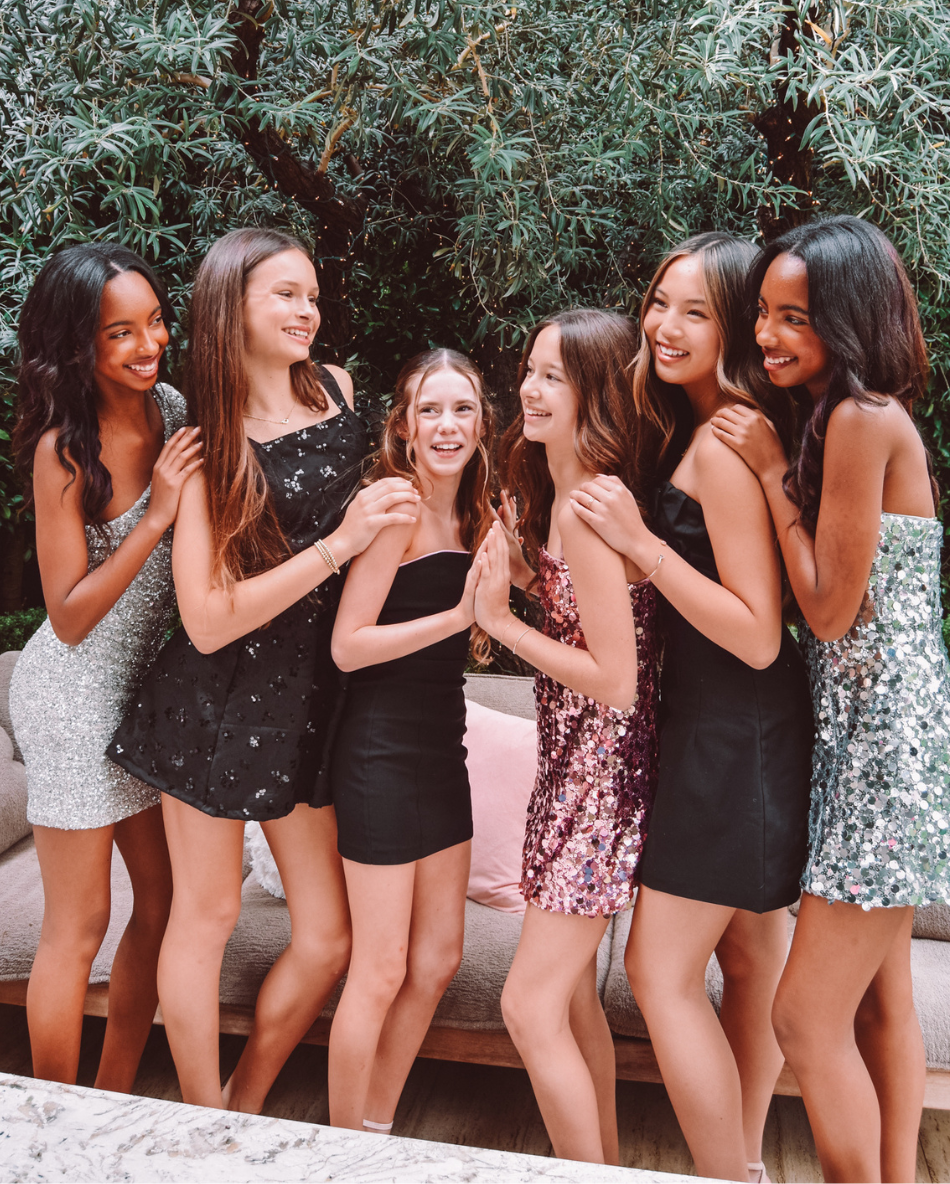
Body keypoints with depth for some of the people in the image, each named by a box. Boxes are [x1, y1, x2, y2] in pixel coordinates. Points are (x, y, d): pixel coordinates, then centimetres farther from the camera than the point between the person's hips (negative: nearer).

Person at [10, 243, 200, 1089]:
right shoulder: (64, 449, -20)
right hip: (78, 697, -7)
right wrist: (156, 516, -26)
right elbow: (70, 617, -19)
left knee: (164, 905, 14)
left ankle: (114, 1096, 34)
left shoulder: (172, 408, -2)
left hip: (151, 683, 7)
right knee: (78, 925, 6)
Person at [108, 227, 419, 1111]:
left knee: (328, 937, 8)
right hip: (220, 701, -5)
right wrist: (337, 545, -21)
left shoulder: (337, 390, 3)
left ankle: (243, 1110, 32)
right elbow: (208, 620, -19)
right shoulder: (208, 439, -12)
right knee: (206, 914, 11)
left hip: (309, 697, 5)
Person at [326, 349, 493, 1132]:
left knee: (438, 962, 16)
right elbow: (348, 645, -19)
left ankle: (378, 1127, 34)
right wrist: (459, 613, -22)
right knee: (381, 974, 2)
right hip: (383, 750, -8)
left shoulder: (473, 514, 10)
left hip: (442, 744, 9)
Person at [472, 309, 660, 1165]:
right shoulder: (558, 494, 8)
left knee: (532, 1004, -2)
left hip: (603, 773, -10)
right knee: (570, 991, 20)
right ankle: (605, 1163, 37)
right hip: (576, 766, 10)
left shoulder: (587, 514, -22)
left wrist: (501, 620, -17)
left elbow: (614, 680, -22)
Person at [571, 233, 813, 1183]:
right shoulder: (721, 430, 11)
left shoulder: (723, 445, -19)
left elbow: (758, 635, -22)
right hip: (742, 734, 10)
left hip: (734, 736, -10)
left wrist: (640, 542, -22)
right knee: (748, 959, 19)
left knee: (661, 968, 1)